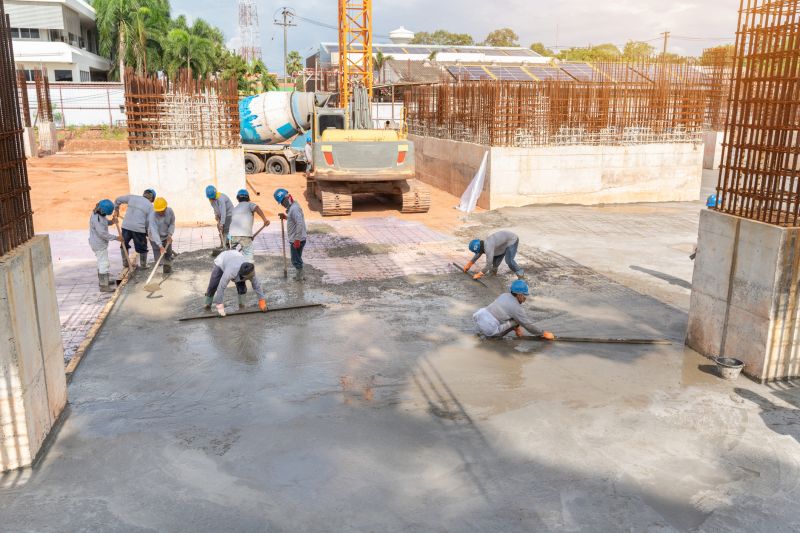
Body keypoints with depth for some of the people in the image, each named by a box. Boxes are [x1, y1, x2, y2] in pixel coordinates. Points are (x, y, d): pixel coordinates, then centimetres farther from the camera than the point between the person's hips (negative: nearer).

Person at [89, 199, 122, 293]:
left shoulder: (100, 215, 2)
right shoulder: (96, 218, -27)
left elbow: (105, 222, 17)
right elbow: (102, 233, -27)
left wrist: (112, 221, -5)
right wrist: (116, 237, -21)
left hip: (100, 243, 10)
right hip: (99, 245, -10)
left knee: (101, 263, 22)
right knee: (104, 264, -6)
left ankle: (102, 281, 36)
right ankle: (104, 286, -3)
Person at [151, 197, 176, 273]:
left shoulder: (170, 211, -17)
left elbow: (172, 224, -1)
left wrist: (170, 234, -17)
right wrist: (160, 245, -39)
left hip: (166, 237, 3)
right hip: (156, 239, -3)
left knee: (168, 255, 7)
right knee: (157, 258, -4)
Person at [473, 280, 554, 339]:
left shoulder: (505, 295, 11)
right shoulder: (517, 308, -11)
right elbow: (528, 325, -6)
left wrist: (516, 327, 20)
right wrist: (544, 334, 3)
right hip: (488, 330, -8)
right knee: (516, 321, -4)